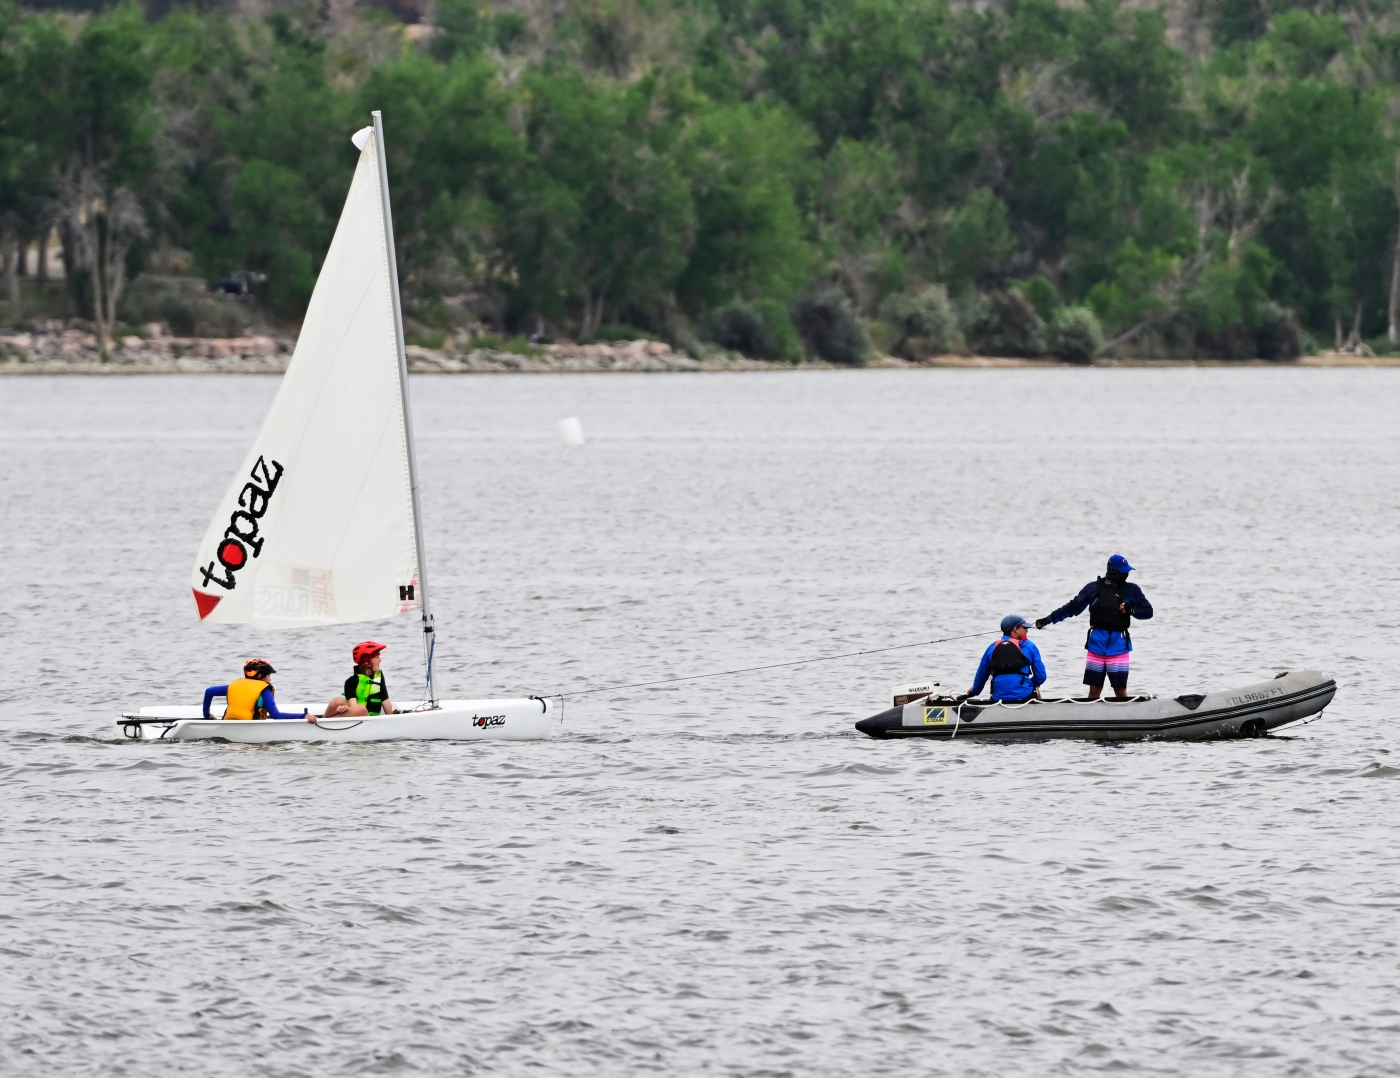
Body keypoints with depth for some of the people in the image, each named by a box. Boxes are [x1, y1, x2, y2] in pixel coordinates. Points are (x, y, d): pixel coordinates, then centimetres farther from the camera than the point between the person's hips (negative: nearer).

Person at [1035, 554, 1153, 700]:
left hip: (1119, 644, -1)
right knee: (1094, 689, 3)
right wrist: (1048, 620, 7)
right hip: (1097, 643, 1)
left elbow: (1148, 611, 9)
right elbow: (1073, 607, 10)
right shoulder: (1094, 588, 5)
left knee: (1120, 689, -5)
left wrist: (1132, 610, -11)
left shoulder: (1132, 590, 5)